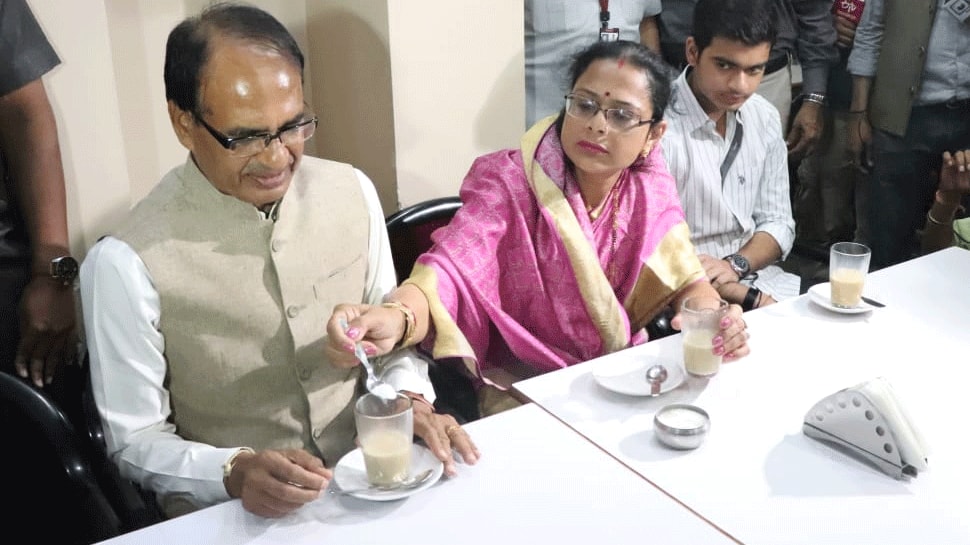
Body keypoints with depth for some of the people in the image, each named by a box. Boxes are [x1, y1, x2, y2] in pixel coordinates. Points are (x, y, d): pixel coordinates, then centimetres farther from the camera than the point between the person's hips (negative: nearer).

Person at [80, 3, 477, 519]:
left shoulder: (352, 192, -2)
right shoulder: (128, 263, -15)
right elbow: (137, 442, -6)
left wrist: (409, 397, -9)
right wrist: (235, 472, -23)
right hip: (227, 514, -1)